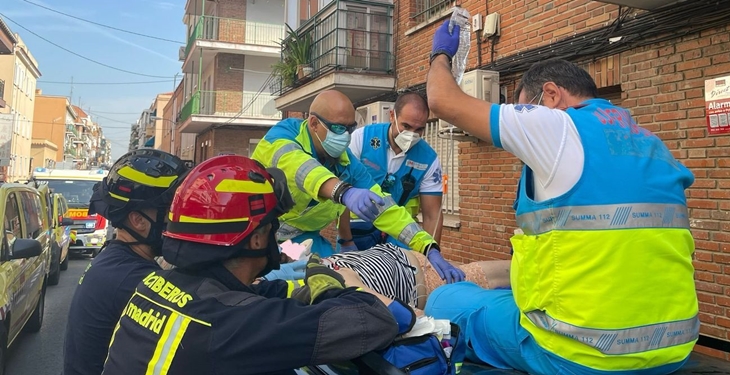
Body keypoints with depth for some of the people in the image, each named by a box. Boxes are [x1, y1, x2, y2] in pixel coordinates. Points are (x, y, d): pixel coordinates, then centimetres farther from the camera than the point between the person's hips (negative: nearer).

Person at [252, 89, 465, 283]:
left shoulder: (348, 164, -11)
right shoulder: (283, 134, -23)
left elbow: (383, 206, -14)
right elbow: (296, 166, -46)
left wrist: (430, 249, -26)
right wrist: (344, 192, -66)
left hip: (300, 236, 4)